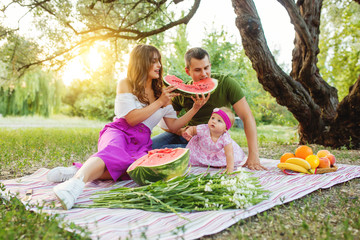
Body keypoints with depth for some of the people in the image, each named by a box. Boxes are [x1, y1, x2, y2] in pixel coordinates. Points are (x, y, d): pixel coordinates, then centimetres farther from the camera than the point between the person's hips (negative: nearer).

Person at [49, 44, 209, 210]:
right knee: (114, 153, -41)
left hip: (141, 142, 4)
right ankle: (76, 183, -63)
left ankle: (84, 172, -36)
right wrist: (159, 103, -6)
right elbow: (132, 119, -7)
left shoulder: (162, 92, 20)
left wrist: (195, 108, 5)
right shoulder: (125, 85, 5)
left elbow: (173, 125, 15)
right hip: (118, 133, -4)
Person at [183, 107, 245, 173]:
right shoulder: (203, 129, -35)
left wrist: (230, 169, -42)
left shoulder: (225, 138, -37)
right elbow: (192, 128, -15)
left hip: (219, 154, 0)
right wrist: (188, 132, -37)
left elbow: (229, 154, -36)